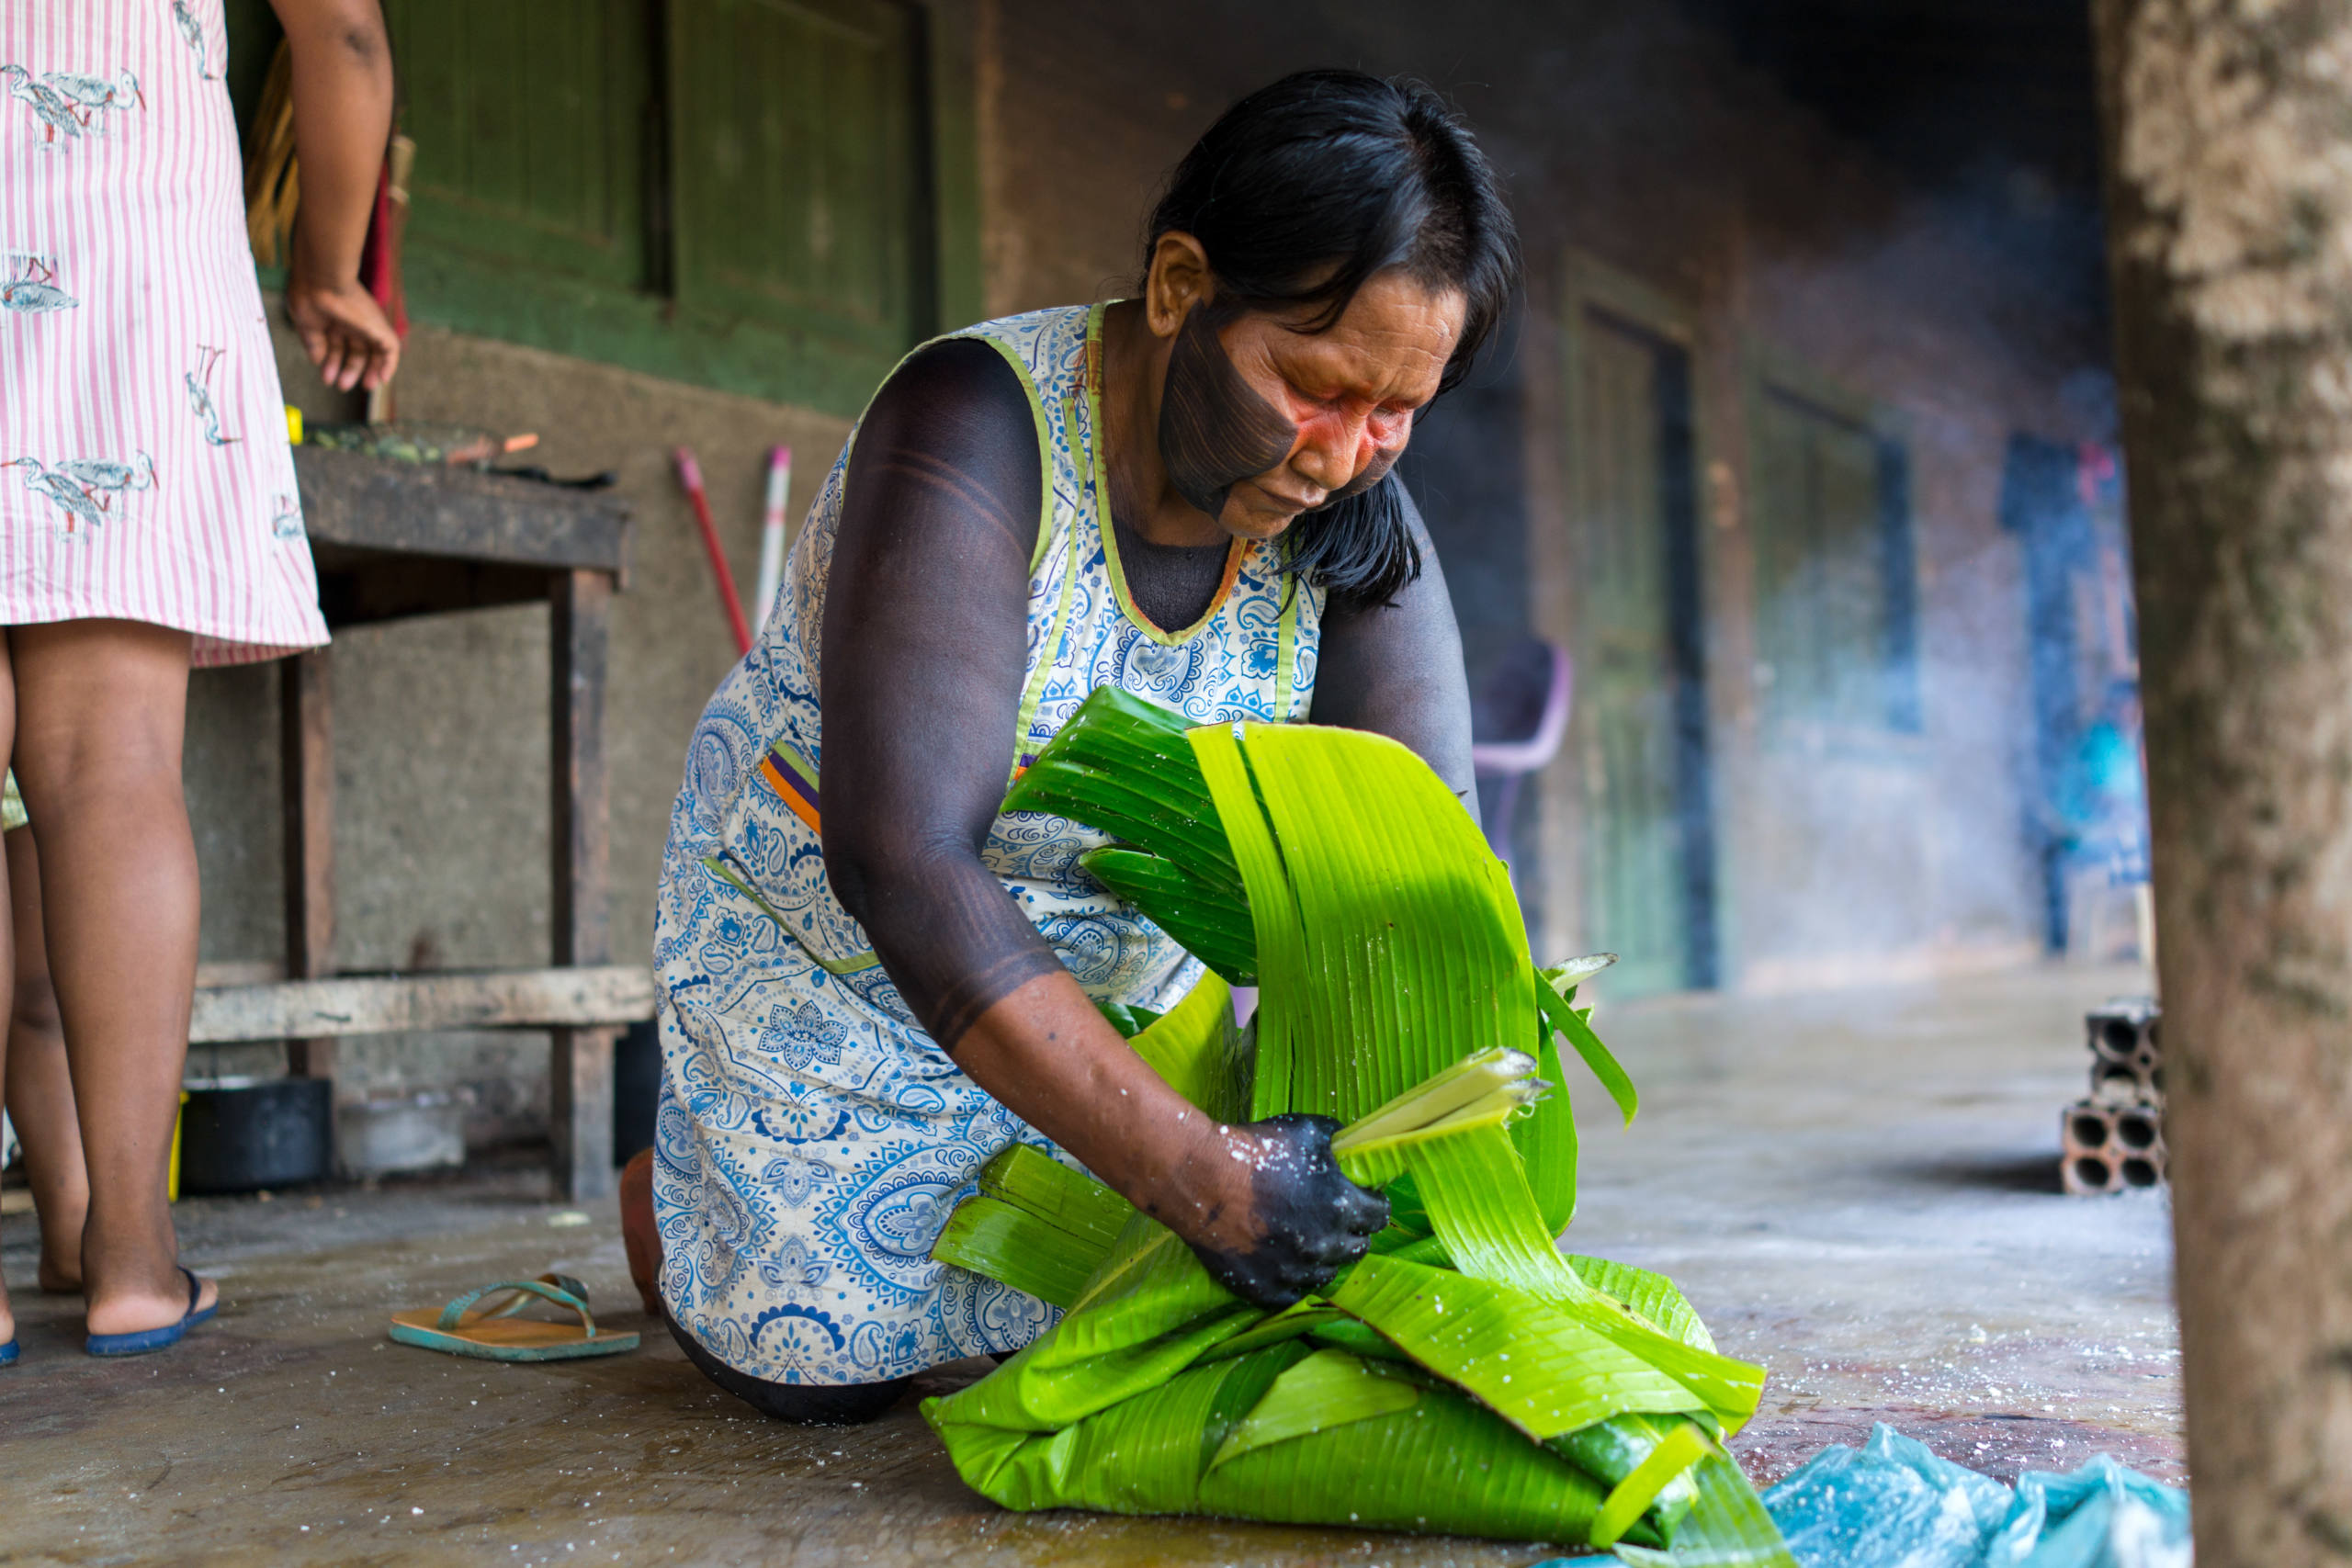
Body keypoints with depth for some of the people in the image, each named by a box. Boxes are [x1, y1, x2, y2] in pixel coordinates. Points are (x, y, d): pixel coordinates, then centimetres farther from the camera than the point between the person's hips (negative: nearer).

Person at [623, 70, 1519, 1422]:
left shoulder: (1357, 527, -16)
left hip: (1117, 970, 5)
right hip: (833, 940, -4)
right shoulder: (974, 430, -33)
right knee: (820, 1368, -2)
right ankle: (672, 1193, 30)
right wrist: (1201, 1174, -46)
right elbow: (900, 861, -42)